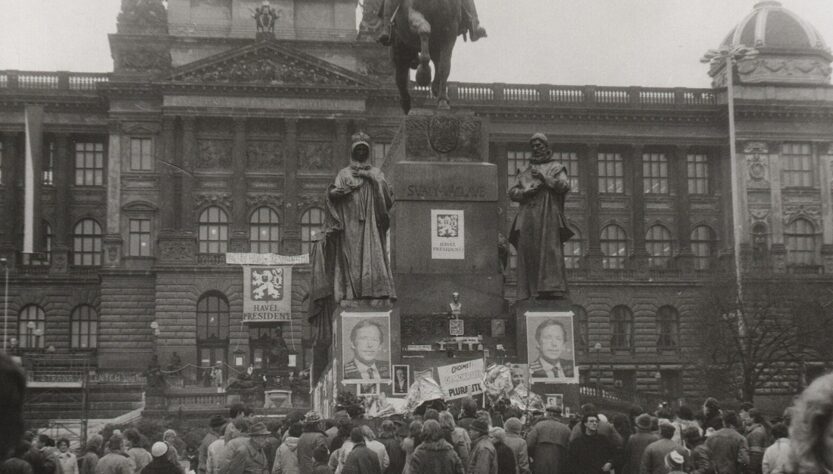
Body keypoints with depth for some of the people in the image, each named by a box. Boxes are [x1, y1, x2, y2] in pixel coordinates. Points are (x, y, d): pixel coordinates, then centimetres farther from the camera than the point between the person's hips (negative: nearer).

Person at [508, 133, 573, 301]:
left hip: (548, 214, -4)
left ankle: (552, 287, -22)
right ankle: (529, 292, -10)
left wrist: (544, 177, -10)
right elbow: (512, 192, 17)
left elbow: (565, 186, -2)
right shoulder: (526, 172, 25)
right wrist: (526, 191, -3)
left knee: (549, 249, -15)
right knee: (528, 252, -6)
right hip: (528, 216, 4)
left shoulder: (556, 167, 15)